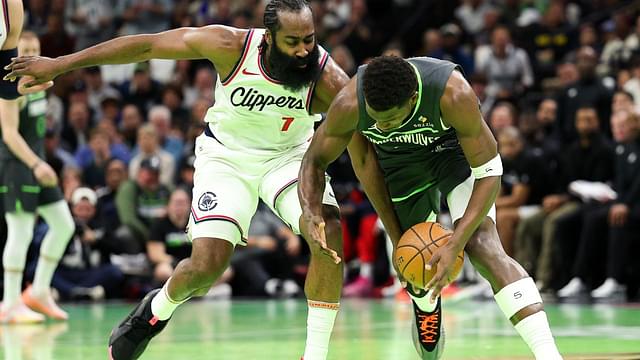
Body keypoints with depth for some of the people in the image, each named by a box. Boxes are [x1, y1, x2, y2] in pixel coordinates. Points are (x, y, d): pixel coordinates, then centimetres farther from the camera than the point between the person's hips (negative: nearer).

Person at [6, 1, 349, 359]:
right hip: (226, 155, -1)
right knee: (206, 265, -15)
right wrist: (59, 64, -13)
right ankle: (158, 309, 22)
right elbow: (146, 46, -18)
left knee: (329, 232, -26)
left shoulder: (328, 79, -29)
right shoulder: (232, 46, -28)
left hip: (290, 155, 1)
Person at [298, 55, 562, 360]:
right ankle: (426, 310, 52)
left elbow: (488, 172, -31)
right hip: (401, 161, 3)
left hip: (456, 150, -3)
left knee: (484, 249, -26)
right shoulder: (349, 104, -34)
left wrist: (455, 246, -38)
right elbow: (315, 159, -14)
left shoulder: (454, 94, -41)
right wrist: (311, 211, -35)